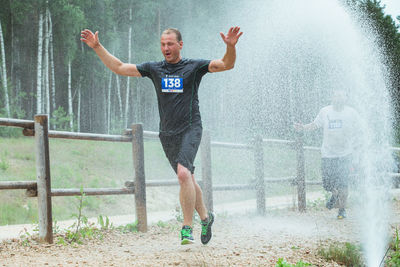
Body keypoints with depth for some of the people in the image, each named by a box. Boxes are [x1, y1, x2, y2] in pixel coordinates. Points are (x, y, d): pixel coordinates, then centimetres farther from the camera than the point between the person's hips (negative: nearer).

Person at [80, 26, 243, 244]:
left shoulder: (194, 67, -1)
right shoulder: (154, 69, 10)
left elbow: (227, 64, -10)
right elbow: (119, 67, 12)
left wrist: (231, 47, -30)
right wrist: (97, 47, 5)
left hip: (190, 129, -5)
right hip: (167, 133, 5)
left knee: (183, 173, -24)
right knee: (188, 178, 12)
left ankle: (187, 227, -20)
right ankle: (205, 217, 33)